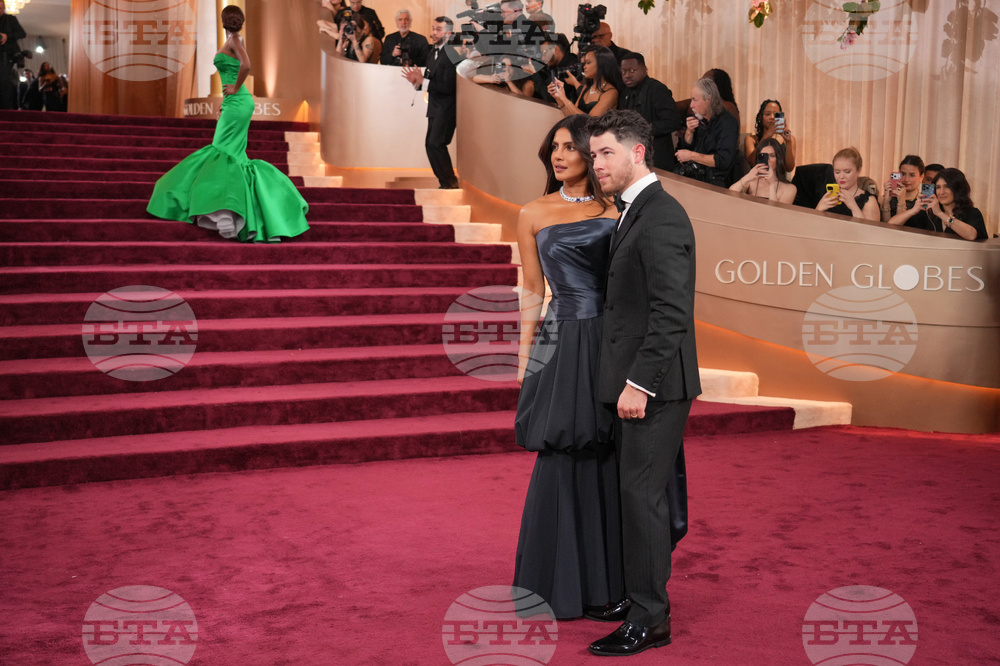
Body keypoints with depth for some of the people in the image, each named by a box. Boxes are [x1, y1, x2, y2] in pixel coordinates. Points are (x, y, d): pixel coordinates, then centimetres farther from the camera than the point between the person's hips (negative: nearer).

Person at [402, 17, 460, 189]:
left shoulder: (451, 54, -18)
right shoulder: (433, 51, 11)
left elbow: (448, 87, -24)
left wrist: (422, 80, -24)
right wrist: (417, 80, -5)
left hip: (446, 107, -10)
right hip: (435, 107, 10)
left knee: (435, 144, -16)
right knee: (430, 144, 12)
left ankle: (449, 182, -5)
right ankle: (447, 182, 21)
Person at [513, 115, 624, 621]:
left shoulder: (613, 212, 7)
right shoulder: (534, 214, 5)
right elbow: (532, 291, 6)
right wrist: (525, 355, 2)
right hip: (562, 345, -1)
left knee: (607, 459, 7)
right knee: (562, 460, 0)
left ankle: (608, 576, 20)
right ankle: (560, 584, 13)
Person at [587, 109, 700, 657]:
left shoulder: (661, 217, -16)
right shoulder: (636, 213, 16)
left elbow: (671, 311, -22)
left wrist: (639, 382, -22)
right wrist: (628, 381, 17)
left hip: (653, 385, -10)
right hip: (636, 382, 10)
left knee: (642, 494, -5)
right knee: (637, 492, 15)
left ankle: (648, 620, 3)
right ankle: (638, 594, 25)